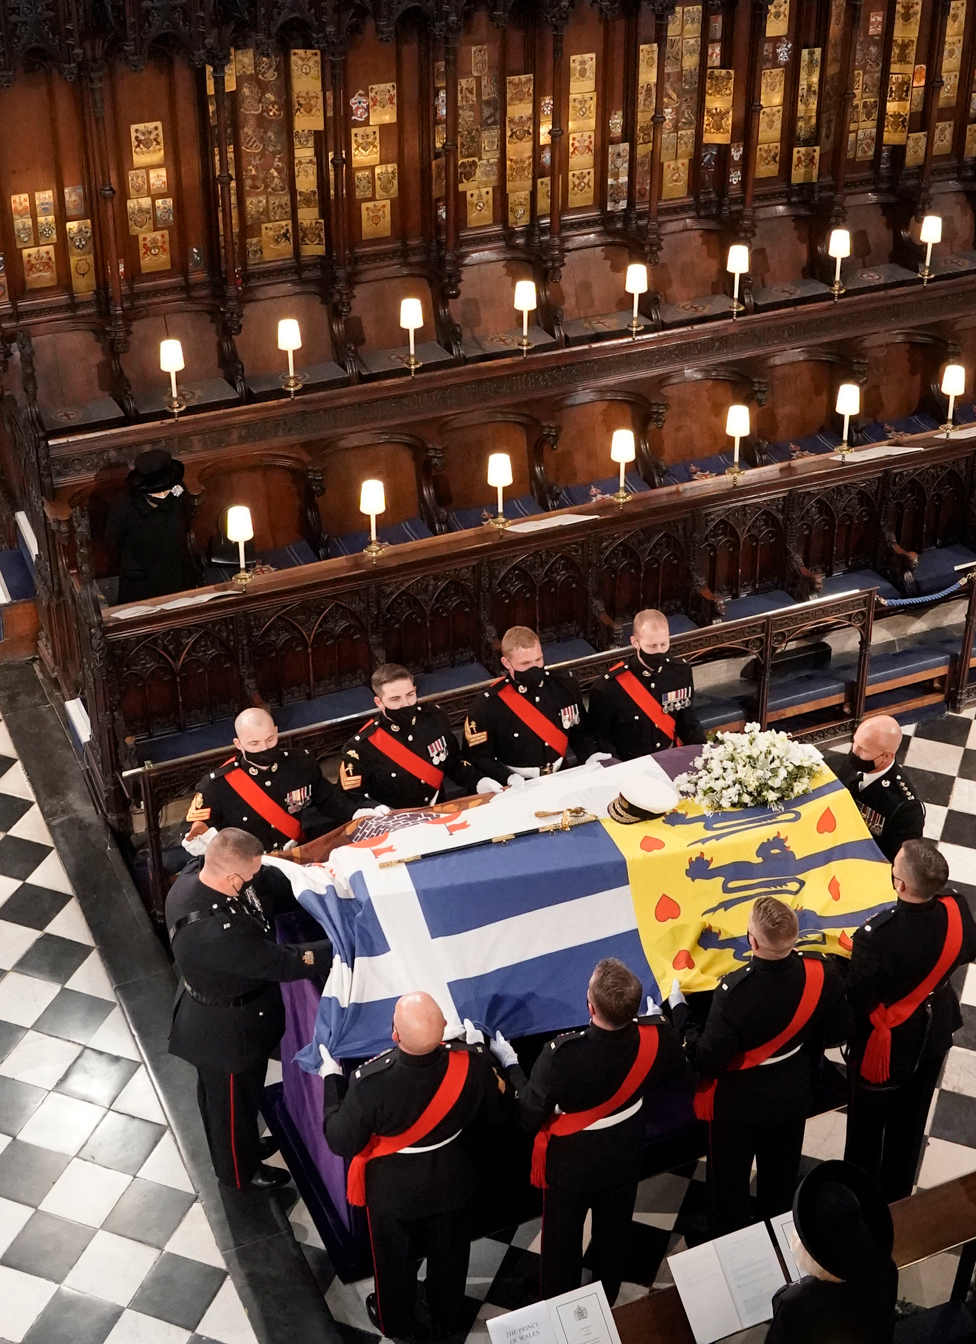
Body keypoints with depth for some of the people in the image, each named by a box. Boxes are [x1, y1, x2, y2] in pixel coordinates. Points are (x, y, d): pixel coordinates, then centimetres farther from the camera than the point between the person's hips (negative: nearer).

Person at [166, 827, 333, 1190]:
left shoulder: (196, 874, -19)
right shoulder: (214, 931, -44)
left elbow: (275, 890, -9)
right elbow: (283, 963, -35)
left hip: (208, 1016, 8)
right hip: (227, 1031, -8)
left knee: (217, 1093, 32)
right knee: (233, 1101, 21)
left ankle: (243, 1145, 59)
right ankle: (240, 1171, 48)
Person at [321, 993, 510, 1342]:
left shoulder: (372, 1081, -40)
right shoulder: (471, 1062, -32)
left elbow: (342, 1142, -23)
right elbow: (498, 1111, -10)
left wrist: (332, 1080, -11)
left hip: (393, 1189, -2)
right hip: (452, 1181, 2)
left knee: (395, 1258, 28)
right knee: (448, 1252, 31)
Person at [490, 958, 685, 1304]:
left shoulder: (562, 1054, -40)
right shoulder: (656, 1036, -28)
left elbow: (530, 1116, -27)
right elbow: (677, 1066, -3)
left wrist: (510, 1064, -13)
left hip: (570, 1164, -3)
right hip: (625, 1158, 4)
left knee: (562, 1240, 23)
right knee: (612, 1236, 29)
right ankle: (607, 1305, 53)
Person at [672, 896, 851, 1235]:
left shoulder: (735, 991, -38)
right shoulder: (821, 973, -24)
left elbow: (708, 1060, -27)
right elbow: (839, 1031, -6)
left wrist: (679, 1010, -16)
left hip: (739, 1103, -4)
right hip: (793, 1095, 4)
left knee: (730, 1184, 21)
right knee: (780, 1179, 28)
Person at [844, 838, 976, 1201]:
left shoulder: (876, 937, -40)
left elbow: (857, 999, -26)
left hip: (886, 1045, -5)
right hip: (934, 1033, 5)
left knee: (868, 1124, 22)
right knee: (911, 1121, 28)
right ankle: (898, 1195, 50)